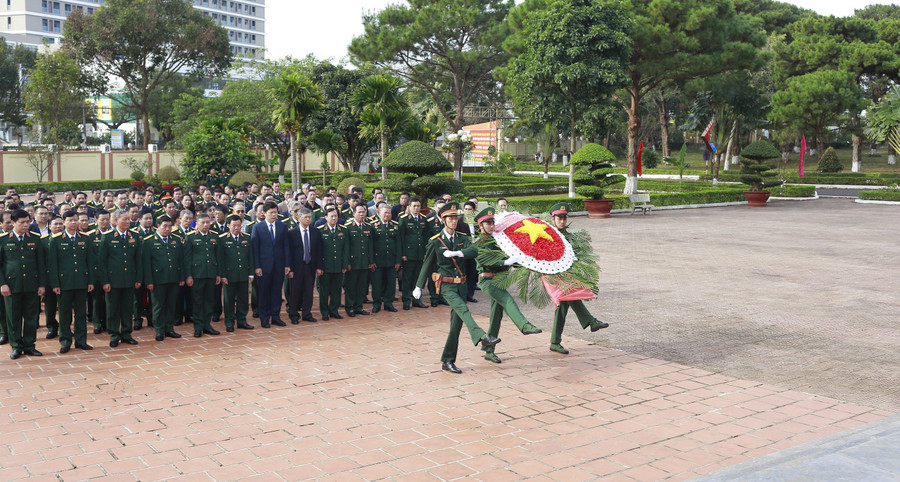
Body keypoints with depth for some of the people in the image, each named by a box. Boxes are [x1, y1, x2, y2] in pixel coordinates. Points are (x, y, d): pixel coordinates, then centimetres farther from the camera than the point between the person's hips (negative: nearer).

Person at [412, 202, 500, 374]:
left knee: (457, 323, 3)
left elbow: (473, 251, -10)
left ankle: (448, 361, 10)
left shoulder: (462, 238, 9)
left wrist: (457, 253, -28)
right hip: (446, 285, -4)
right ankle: (482, 337, -49)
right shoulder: (435, 242, -1)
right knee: (463, 310, -28)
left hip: (460, 284, 5)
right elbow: (427, 264, 5)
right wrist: (418, 287, 7)